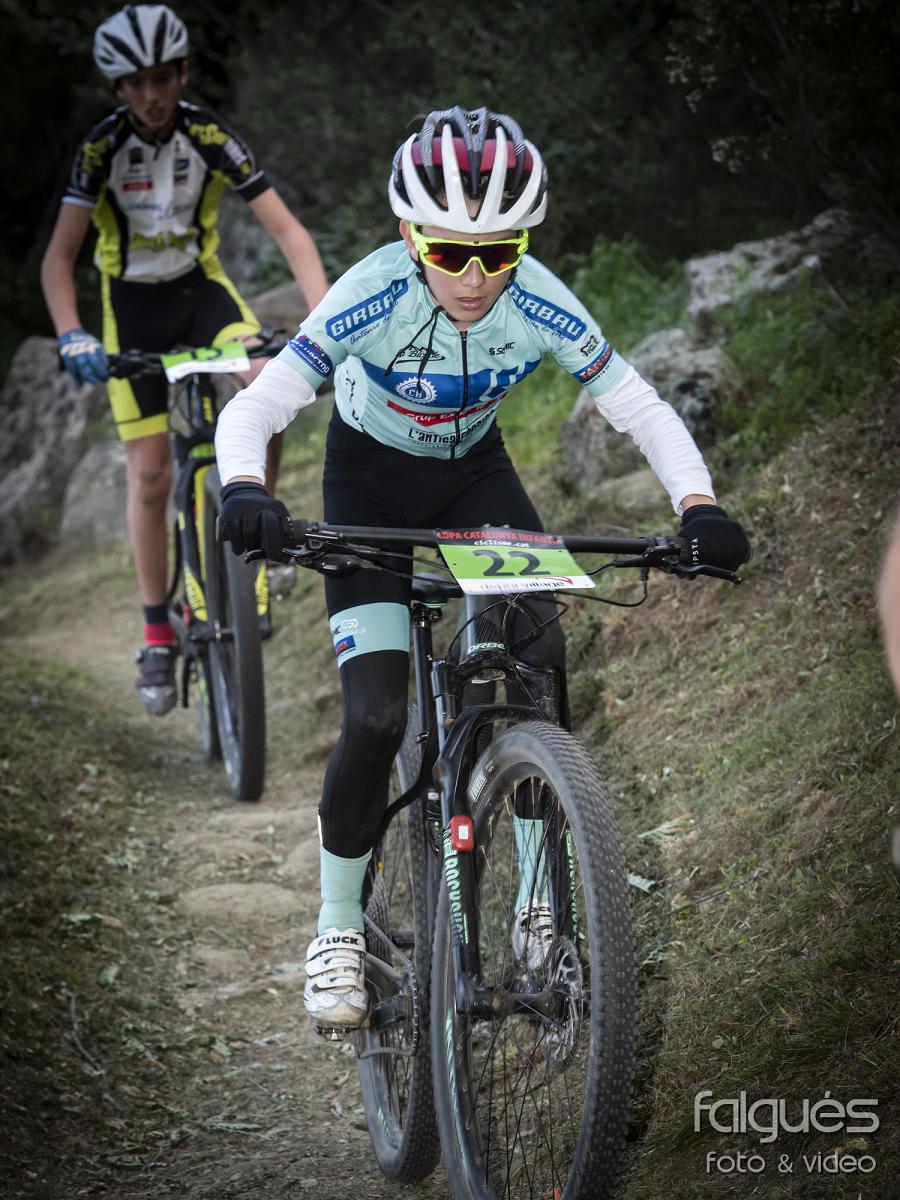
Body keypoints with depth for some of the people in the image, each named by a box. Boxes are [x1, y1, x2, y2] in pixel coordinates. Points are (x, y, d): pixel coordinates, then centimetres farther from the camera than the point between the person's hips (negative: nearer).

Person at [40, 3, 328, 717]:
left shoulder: (211, 138, -17)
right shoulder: (103, 147, -17)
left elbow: (287, 231, -20)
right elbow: (59, 257, -19)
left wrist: (326, 314, -34)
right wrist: (72, 337, -36)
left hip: (201, 288, 1)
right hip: (133, 304, 0)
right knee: (151, 476, -6)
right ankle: (157, 637, 6)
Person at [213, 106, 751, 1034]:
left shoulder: (540, 306, -27)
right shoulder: (374, 296, -33)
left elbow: (642, 410, -22)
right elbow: (255, 406, -36)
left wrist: (697, 506, -40)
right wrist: (245, 489, -57)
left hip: (476, 474, 2)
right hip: (371, 479, -2)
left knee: (539, 662, -20)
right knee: (376, 719, -15)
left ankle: (540, 897, -3)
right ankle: (338, 929, 4)